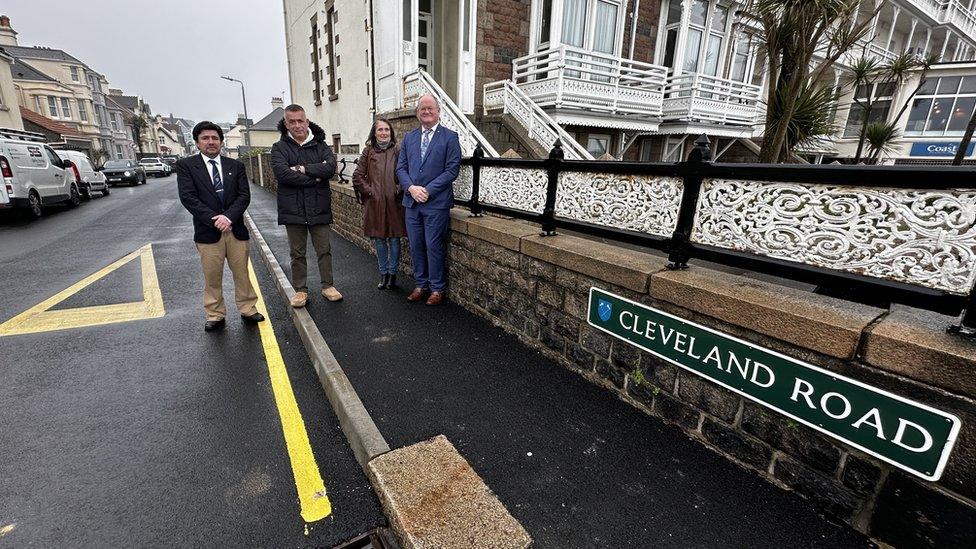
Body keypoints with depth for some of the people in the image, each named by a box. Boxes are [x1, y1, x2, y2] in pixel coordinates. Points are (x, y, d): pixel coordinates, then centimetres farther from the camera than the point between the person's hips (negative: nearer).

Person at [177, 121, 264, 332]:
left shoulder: (235, 166, 9)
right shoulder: (186, 165, 3)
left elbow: (244, 195, 0)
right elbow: (188, 197, -7)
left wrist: (228, 217, -15)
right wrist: (214, 219, -16)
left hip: (235, 228, 2)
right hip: (207, 231, -1)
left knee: (242, 273, 8)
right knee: (212, 277, 6)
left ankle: (248, 310, 20)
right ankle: (215, 316, 19)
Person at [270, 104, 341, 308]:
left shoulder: (320, 145, 6)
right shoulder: (279, 148, 2)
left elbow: (331, 167, -13)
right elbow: (282, 173, -16)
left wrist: (303, 169, -17)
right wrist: (315, 177, -14)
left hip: (319, 208, 1)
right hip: (293, 209, 0)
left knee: (324, 250, 8)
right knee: (297, 253, 9)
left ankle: (328, 286, 21)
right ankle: (301, 290, 22)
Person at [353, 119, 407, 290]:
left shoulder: (398, 151, 4)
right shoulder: (368, 152, 7)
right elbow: (357, 176, 7)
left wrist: (399, 190, -7)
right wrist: (369, 191, -2)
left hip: (394, 202, -1)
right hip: (374, 203, 2)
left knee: (394, 239, 3)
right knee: (379, 239, 9)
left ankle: (392, 273, 16)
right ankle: (383, 273, 21)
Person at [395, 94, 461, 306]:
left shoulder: (450, 137, -1)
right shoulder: (409, 138, 14)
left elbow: (452, 170, -8)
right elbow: (401, 168, 10)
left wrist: (428, 190, -14)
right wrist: (411, 188, -9)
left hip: (436, 202, -5)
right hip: (412, 201, 5)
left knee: (434, 246, -1)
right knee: (416, 245, 10)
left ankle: (437, 289, 13)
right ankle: (421, 285, 24)